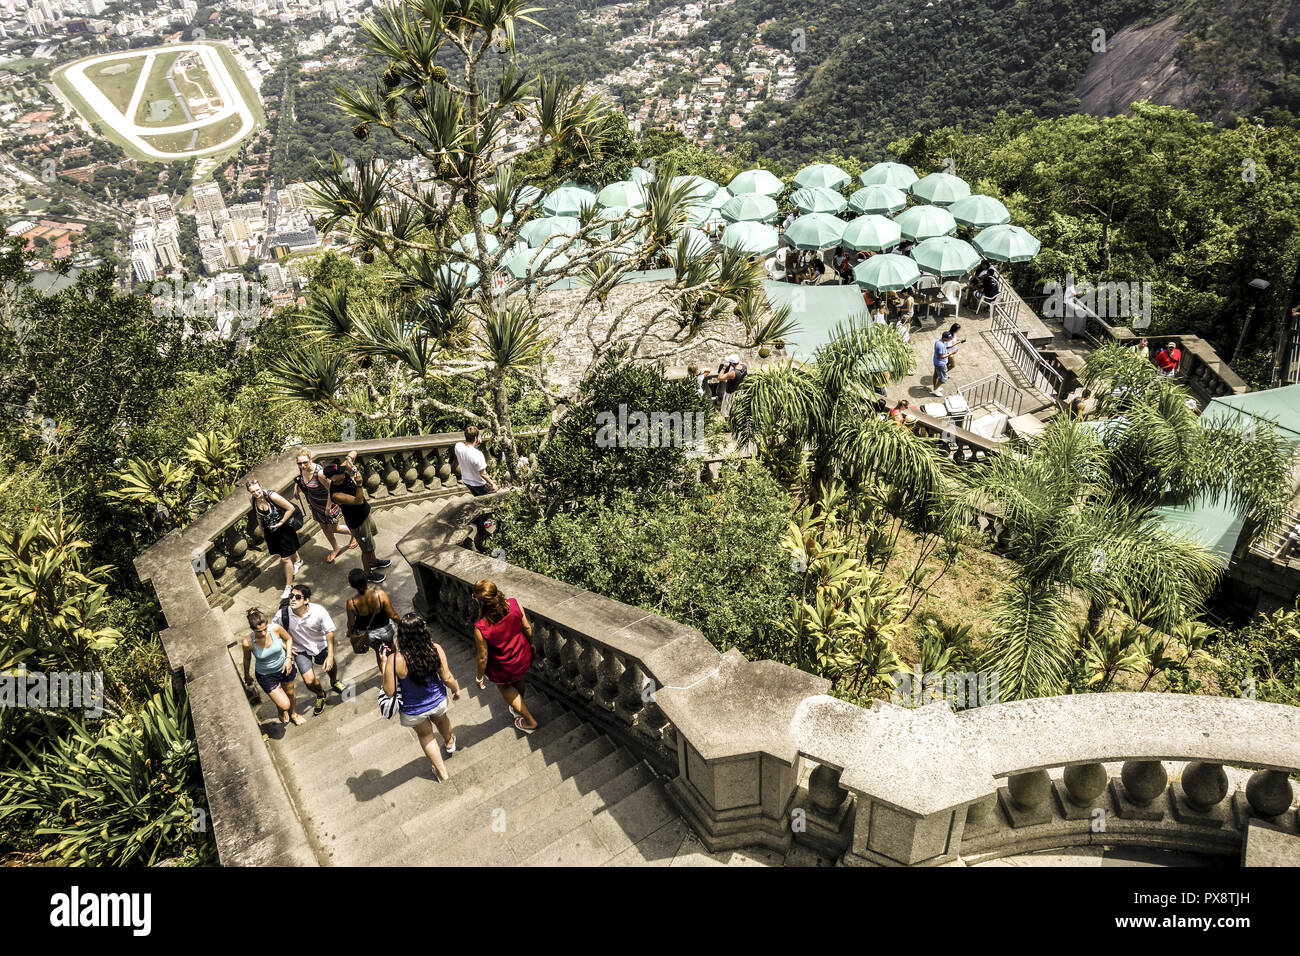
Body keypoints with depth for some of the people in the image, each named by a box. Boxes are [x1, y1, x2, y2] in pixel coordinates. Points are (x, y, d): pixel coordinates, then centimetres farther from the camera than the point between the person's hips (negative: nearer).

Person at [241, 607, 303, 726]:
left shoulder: (275, 628, -28)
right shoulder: (248, 642, -30)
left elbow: (289, 639, -5)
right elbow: (247, 659, -7)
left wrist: (288, 658, -14)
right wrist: (247, 676, 9)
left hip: (285, 667, 2)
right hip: (266, 676, -2)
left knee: (290, 693, 26)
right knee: (284, 705, -3)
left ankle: (293, 714, 59)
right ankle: (282, 713, 36)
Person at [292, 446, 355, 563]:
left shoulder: (319, 473, -36)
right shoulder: (301, 469, -14)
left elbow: (331, 490, -26)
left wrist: (328, 508, -20)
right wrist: (297, 482, -3)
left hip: (328, 502, -7)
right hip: (315, 504, 7)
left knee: (333, 529, 9)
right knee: (324, 527, 20)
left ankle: (353, 533, 39)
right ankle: (336, 549, 41)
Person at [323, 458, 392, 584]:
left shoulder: (344, 472, -17)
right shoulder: (336, 494, -37)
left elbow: (353, 453, -8)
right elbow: (358, 501, -40)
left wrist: (349, 459, -30)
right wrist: (359, 484, -53)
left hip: (365, 512, 8)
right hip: (357, 522, -8)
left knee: (371, 539, 30)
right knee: (367, 549, 13)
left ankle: (373, 561, 55)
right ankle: (368, 573, 37)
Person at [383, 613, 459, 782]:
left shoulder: (395, 660, -34)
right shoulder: (435, 649, -28)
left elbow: (389, 691, -23)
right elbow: (447, 678, -15)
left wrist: (384, 663, -15)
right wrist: (457, 689, 6)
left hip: (413, 710, -2)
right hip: (437, 701, 2)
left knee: (425, 735, 31)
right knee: (441, 718, 38)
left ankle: (441, 772, 47)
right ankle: (449, 743, 69)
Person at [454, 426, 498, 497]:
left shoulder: (458, 446, -21)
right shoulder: (478, 455, -38)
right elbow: (483, 474, -27)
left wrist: (476, 444, -13)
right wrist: (492, 484, -12)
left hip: (466, 481, 6)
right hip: (479, 484, -6)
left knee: (476, 498, 31)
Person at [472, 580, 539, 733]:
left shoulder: (481, 628, -36)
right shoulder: (514, 604, -27)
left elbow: (483, 657, -21)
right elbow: (527, 628, -9)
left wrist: (479, 677, -1)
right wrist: (531, 643, 12)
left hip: (503, 670, -4)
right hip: (523, 657, 4)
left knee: (504, 686, 30)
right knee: (518, 682, 35)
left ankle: (530, 721, 40)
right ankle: (518, 709, 63)